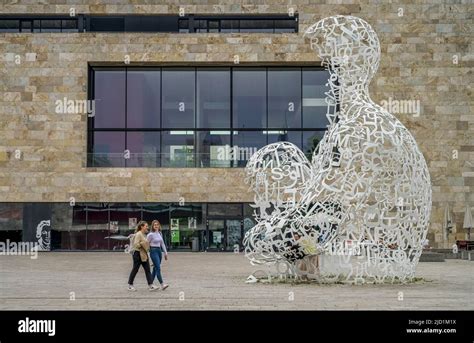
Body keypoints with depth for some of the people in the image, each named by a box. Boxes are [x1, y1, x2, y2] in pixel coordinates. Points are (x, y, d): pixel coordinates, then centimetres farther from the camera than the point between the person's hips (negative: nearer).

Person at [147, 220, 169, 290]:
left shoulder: (160, 233, 11)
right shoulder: (151, 234, -8)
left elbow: (162, 244, 17)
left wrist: (165, 253, 15)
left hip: (159, 251, 7)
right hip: (153, 251, -7)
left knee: (155, 268, 10)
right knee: (158, 268, -14)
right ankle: (162, 285, -19)